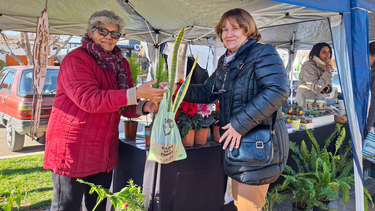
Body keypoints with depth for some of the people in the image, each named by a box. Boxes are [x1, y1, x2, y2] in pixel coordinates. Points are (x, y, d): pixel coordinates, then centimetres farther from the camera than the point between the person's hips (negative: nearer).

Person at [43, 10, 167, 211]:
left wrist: (143, 107, -10)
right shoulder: (76, 59, -13)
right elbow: (90, 100, -27)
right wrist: (137, 93, -30)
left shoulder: (120, 63, 9)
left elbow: (125, 106, 13)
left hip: (104, 151, 7)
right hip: (73, 148, -7)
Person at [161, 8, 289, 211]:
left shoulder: (263, 53, -14)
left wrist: (240, 125, -29)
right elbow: (207, 92, 14)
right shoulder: (225, 61, 12)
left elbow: (277, 90, -27)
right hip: (236, 143, 8)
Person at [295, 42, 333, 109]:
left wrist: (327, 88, -7)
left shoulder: (326, 66, 7)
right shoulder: (308, 66, -18)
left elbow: (329, 83, 18)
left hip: (321, 99, 7)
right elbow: (316, 88, -27)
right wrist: (328, 73, -23)